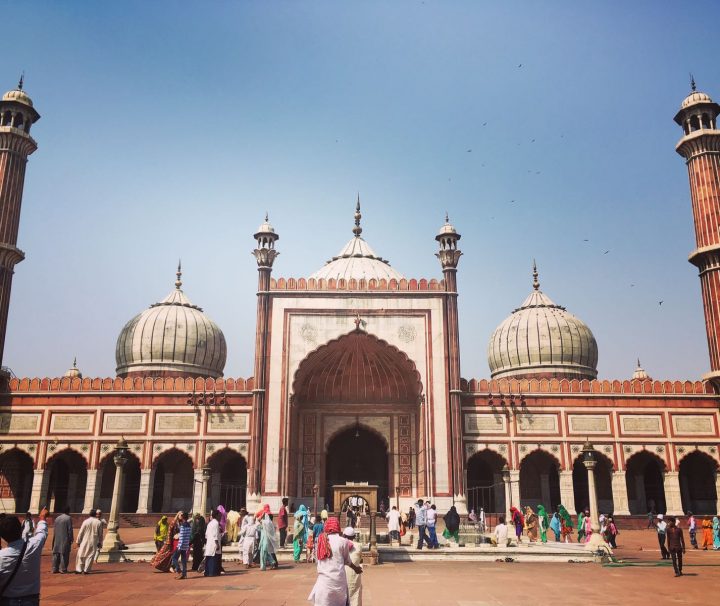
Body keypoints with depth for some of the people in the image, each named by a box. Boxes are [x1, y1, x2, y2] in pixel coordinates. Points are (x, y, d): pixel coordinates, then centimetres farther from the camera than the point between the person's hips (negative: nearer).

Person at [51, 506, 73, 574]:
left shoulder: (57, 518, 10)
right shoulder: (68, 518, -8)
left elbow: (54, 530, 13)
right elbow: (70, 529, -11)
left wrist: (54, 539, 20)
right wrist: (71, 539, -4)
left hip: (57, 540, 6)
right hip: (65, 540, -6)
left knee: (56, 554, 11)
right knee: (64, 554, -1)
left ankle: (55, 569, 13)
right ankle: (63, 569, -1)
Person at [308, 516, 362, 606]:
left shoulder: (321, 539, 4)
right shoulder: (343, 541, -5)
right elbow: (347, 560, 6)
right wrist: (356, 568, 26)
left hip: (324, 578, 2)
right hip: (338, 577, -2)